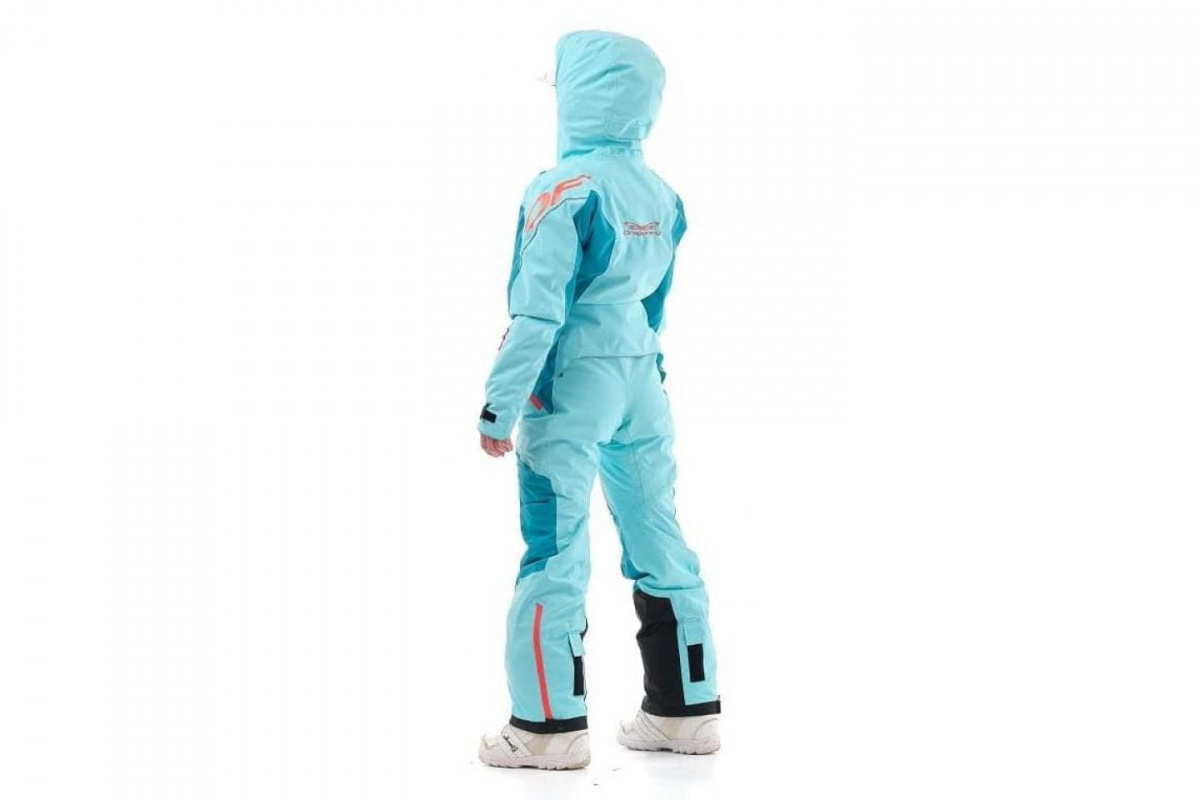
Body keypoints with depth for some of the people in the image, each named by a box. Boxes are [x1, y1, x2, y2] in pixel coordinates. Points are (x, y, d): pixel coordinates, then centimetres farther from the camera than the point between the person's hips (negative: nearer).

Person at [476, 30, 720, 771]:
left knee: (556, 552, -1)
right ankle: (687, 708, 19)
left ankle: (551, 724, 3)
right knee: (659, 542, 12)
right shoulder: (662, 196, 9)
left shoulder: (566, 189, -14)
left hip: (572, 384, -7)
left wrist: (500, 405, -12)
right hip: (643, 382, 7)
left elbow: (538, 310, -17)